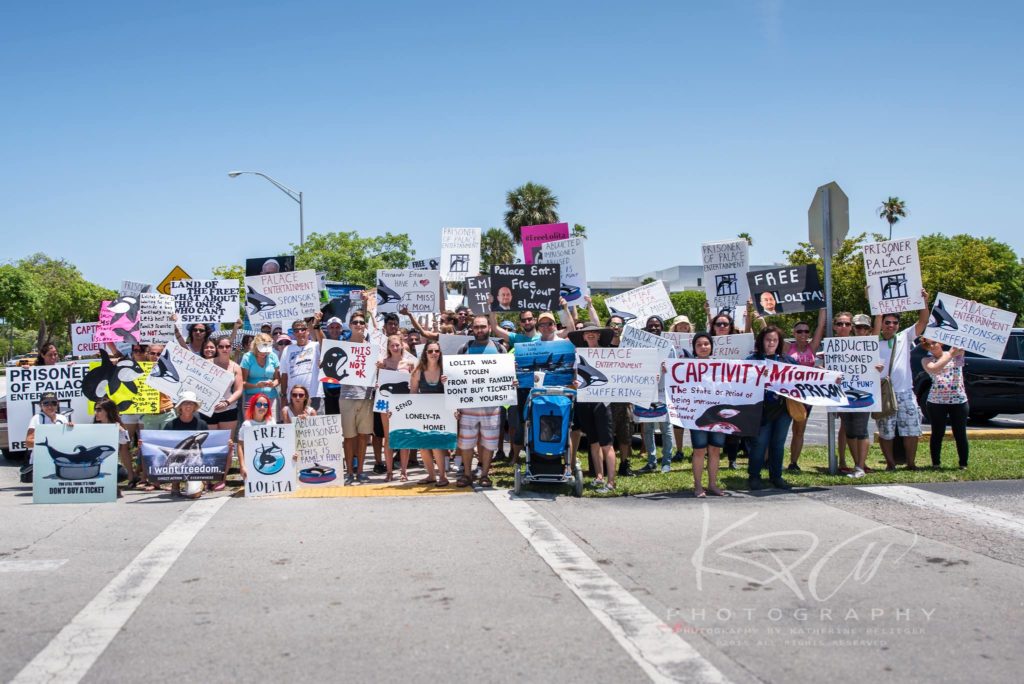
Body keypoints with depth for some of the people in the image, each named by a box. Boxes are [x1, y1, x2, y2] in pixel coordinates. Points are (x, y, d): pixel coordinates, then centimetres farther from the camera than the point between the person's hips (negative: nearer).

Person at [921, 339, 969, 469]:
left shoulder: (957, 354, 7)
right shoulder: (926, 360, 2)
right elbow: (934, 369, -19)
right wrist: (950, 354, -22)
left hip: (959, 400, 0)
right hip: (936, 401, 0)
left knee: (960, 434, 2)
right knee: (937, 434, 4)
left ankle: (964, 464, 9)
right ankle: (936, 464, 11)